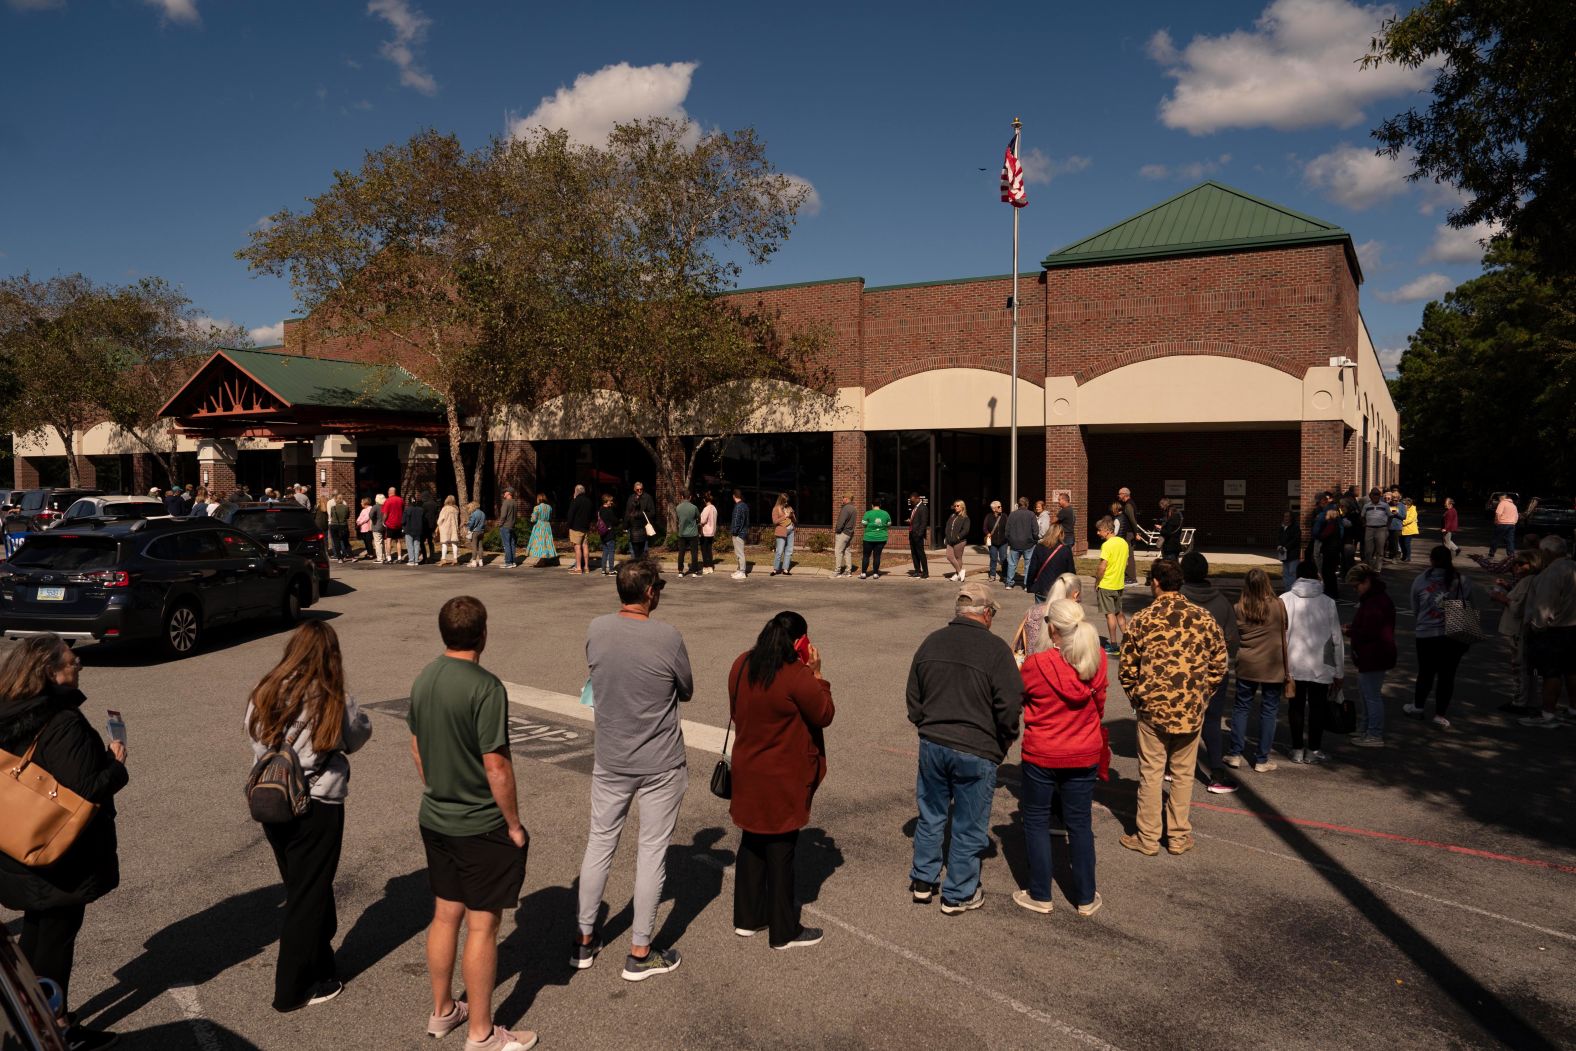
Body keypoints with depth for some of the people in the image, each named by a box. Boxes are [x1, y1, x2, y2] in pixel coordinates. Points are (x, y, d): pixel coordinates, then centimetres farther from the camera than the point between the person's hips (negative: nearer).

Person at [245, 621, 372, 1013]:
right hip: (317, 808, -5)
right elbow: (358, 737, -3)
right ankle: (293, 989, 19)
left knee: (298, 888, 21)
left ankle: (318, 969, 35)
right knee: (310, 896, 9)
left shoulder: (264, 694, -5)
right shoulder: (333, 702, -18)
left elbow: (252, 735, 5)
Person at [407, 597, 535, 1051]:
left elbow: (416, 746, 11)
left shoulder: (423, 680, 0)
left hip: (434, 820, 8)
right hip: (480, 826, -7)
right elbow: (496, 765, -22)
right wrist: (514, 824, -11)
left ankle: (442, 1012, 37)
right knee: (482, 926, 5)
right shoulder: (485, 687, -24)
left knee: (445, 915, 21)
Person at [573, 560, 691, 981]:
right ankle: (640, 953, 18)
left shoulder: (596, 630, -7)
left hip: (610, 761, 4)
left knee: (600, 843, 17)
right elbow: (686, 692, -4)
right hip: (660, 766, -4)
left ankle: (585, 941, 29)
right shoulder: (667, 638, -19)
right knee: (652, 851, 8)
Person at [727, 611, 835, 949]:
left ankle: (747, 917, 32)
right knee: (780, 848, 5)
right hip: (783, 780, -7)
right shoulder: (798, 676, -24)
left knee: (752, 842, 19)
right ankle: (783, 932, 18)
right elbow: (825, 715, -11)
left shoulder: (742, 665, -1)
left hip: (747, 771, 7)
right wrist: (816, 672, -8)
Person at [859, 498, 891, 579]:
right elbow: (889, 525, 9)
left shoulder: (868, 513, -9)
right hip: (881, 538, 3)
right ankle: (875, 573, 5)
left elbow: (863, 524, -6)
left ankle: (863, 573, 4)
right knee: (877, 555, 6)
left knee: (866, 555, 5)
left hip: (869, 538, -3)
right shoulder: (885, 514, 1)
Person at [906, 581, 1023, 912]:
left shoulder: (931, 643, 1)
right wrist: (1004, 744, 4)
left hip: (932, 744, 5)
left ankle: (923, 881, 31)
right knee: (969, 825, 11)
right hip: (976, 752, -4)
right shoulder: (995, 649, -14)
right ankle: (958, 894, 22)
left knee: (931, 814, 20)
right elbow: (1009, 707, -13)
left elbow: (913, 698, 8)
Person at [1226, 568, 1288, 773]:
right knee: (1268, 710, 8)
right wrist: (1286, 668, 6)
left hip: (1246, 665, 1)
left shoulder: (1239, 608, -7)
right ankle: (1262, 760, 13)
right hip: (1272, 667, -1)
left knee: (1241, 707, 14)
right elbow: (1284, 635, -3)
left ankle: (1235, 753, 16)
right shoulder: (1278, 607, -10)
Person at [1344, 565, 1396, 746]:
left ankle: (1375, 736, 5)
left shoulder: (1375, 602, -22)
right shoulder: (1375, 597, 13)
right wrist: (1352, 628, 9)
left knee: (1372, 695, -3)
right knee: (1368, 692, 20)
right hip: (1371, 656, 11)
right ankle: (1368, 730, 32)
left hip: (1373, 657, -11)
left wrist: (1349, 632, -10)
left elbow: (1368, 632, -24)